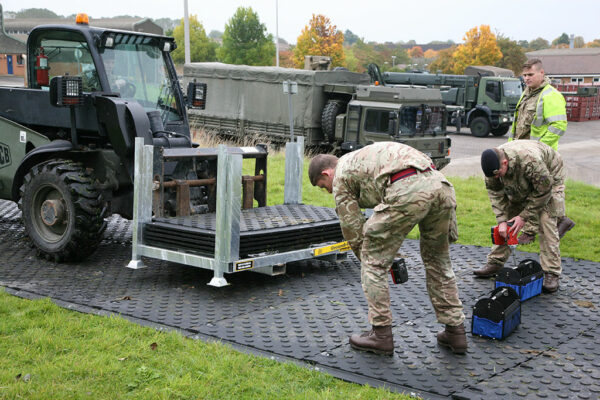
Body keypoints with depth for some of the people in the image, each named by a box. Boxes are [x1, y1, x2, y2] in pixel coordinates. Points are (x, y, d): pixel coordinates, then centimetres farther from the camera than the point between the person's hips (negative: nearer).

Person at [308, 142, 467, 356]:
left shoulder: (341, 175, 16)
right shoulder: (364, 156, 40)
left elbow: (352, 227, 15)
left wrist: (366, 258, 28)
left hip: (408, 191, -8)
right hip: (441, 185, 8)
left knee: (374, 261, 8)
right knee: (437, 260, 24)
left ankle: (381, 335, 14)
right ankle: (455, 331, 28)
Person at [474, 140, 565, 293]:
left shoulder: (530, 161, -44)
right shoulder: (494, 164, -25)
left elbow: (543, 191, -31)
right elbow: (495, 193, -14)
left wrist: (524, 216, -26)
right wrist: (502, 220, -23)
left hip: (549, 179, -5)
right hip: (519, 186, 6)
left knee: (547, 223, -16)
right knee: (507, 220, -1)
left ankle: (551, 274, -13)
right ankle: (495, 263, 8)